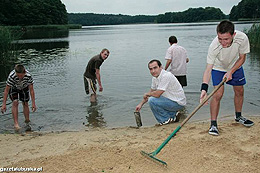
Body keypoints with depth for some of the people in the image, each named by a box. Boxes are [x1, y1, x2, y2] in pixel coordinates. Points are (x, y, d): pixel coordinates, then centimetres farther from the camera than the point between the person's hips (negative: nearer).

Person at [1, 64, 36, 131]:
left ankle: (27, 122, 14)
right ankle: (16, 123, -18)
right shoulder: (12, 76, -40)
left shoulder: (28, 75, -37)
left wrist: (33, 103, -26)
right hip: (13, 88, -1)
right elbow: (6, 90, -32)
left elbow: (31, 90, -28)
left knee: (25, 103, 0)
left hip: (24, 88, 2)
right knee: (15, 102, -19)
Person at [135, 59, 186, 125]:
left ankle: (166, 119, -3)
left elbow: (157, 94, -29)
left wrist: (146, 94, -9)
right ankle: (172, 114, 18)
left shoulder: (166, 76, -26)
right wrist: (141, 104, 13)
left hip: (178, 103, -10)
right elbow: (151, 92, 17)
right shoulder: (155, 78, 3)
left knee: (152, 100, -21)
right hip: (171, 99, 10)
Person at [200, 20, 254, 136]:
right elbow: (208, 69, -36)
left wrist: (231, 72, -25)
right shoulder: (214, 46, -39)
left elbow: (242, 58, -15)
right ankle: (213, 124, -2)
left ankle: (238, 116, 36)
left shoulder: (242, 38, -33)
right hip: (218, 68, -3)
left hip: (235, 66, 3)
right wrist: (204, 88, -47)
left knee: (239, 91, 12)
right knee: (218, 94, -14)